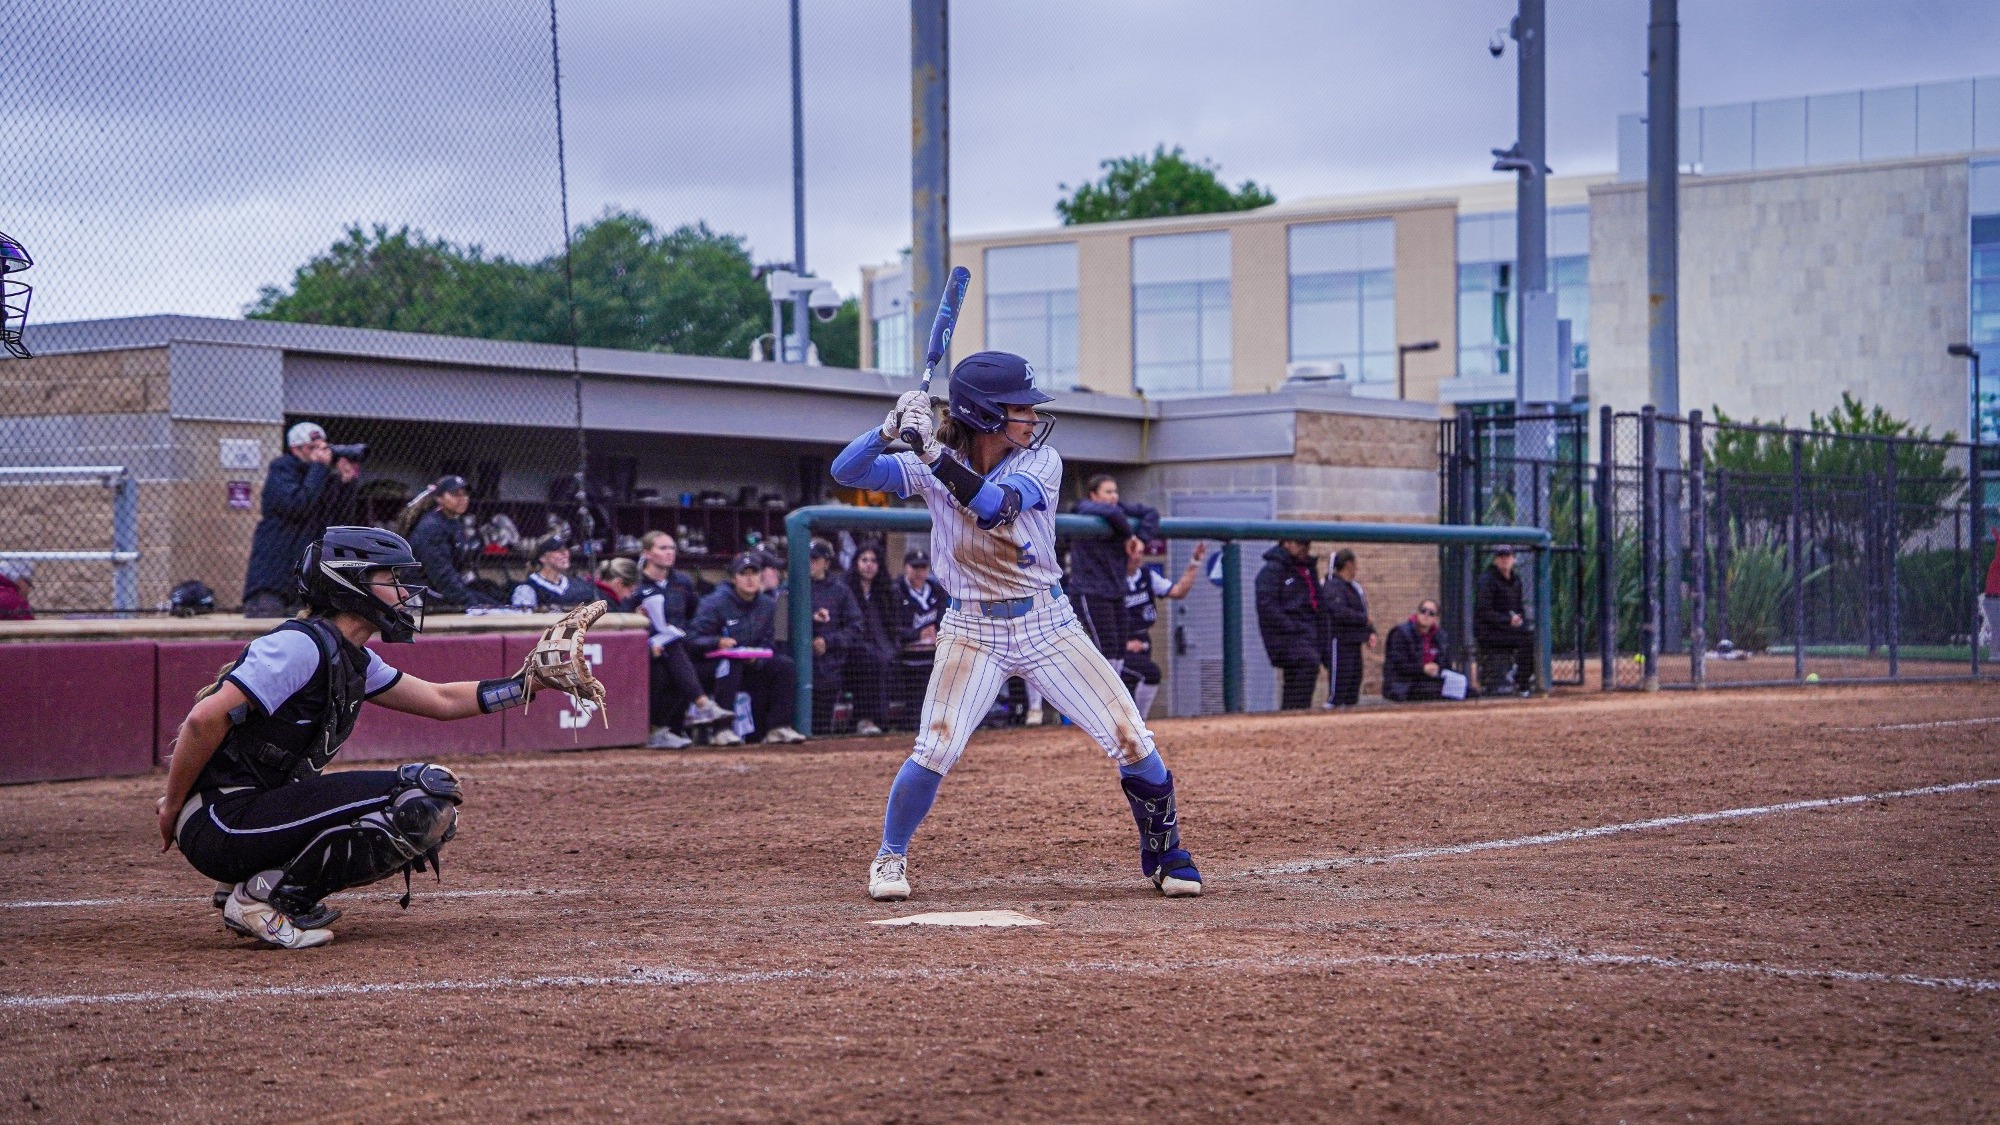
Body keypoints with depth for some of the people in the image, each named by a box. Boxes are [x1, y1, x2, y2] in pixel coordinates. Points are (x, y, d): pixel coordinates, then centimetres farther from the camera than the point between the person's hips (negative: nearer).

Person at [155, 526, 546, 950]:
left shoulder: (354, 661, 15)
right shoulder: (303, 645, -15)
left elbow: (441, 699, 23)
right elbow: (206, 719, -20)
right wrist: (172, 808, -12)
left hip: (261, 811, 10)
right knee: (427, 796, -18)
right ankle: (265, 896, -11)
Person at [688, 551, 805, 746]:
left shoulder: (768, 605, 6)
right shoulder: (715, 602, -12)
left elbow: (768, 644, 4)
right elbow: (693, 638, -18)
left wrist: (756, 657, -19)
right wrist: (718, 642, -36)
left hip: (753, 665, 6)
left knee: (784, 664, -13)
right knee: (729, 663, -37)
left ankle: (778, 727, -13)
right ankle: (723, 730, -38)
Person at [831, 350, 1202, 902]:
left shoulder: (1041, 461, -8)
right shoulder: (928, 468, -6)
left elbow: (996, 507, -27)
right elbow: (845, 471, -15)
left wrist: (932, 450, -36)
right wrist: (892, 428, -32)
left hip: (1049, 623, 1)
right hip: (972, 629, -1)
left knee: (1132, 740, -6)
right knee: (936, 749, -17)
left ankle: (1164, 854, 16)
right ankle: (890, 856, 8)